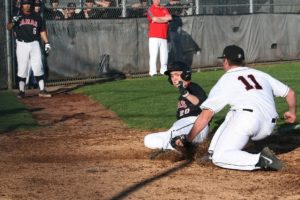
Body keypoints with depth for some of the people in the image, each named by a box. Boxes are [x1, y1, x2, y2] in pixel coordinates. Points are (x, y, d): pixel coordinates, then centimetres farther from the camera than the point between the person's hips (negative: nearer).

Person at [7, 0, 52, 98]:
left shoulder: (37, 17, 8)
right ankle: (21, 91, 5)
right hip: (22, 45, -1)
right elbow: (9, 27, -7)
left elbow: (42, 31, 12)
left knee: (38, 67, -1)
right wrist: (13, 22, -28)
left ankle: (42, 90, 2)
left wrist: (46, 42, 3)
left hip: (34, 44, 1)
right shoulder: (17, 16, 3)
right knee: (22, 69, 0)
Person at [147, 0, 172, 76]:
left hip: (163, 37, 5)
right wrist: (165, 19, 2)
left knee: (164, 56, 2)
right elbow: (154, 19, -12)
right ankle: (153, 72, -11)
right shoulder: (150, 10, 3)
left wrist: (158, 19, -3)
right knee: (153, 55, -10)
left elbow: (169, 17, 1)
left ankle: (164, 71, 13)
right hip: (154, 37, -5)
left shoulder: (164, 9, 19)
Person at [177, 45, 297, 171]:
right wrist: (292, 111, 49)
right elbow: (290, 93, 30)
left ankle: (261, 160, -27)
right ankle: (214, 152, 16)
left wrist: (187, 139, 13)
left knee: (219, 158, -6)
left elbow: (205, 115, 7)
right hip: (268, 128, 6)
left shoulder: (224, 81, 15)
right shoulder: (260, 74, 26)